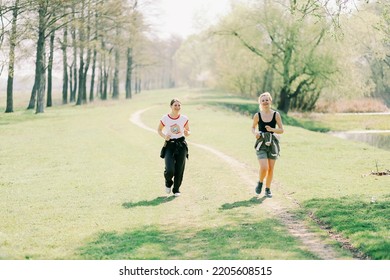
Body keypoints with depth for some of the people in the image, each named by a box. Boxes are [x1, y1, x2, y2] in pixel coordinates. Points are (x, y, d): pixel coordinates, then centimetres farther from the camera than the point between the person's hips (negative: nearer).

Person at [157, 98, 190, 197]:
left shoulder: (184, 118, 1)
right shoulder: (165, 118, -3)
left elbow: (188, 132, 11)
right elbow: (159, 130, 11)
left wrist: (187, 133, -13)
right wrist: (164, 136, -8)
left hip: (181, 144, 2)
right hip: (170, 145, -1)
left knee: (179, 169, 0)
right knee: (170, 170, -13)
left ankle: (176, 189, 19)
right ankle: (168, 182, 21)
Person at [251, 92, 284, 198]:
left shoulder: (276, 115, -4)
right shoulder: (257, 116, -4)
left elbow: (281, 130, 0)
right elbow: (253, 127, 12)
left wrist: (272, 129, -18)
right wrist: (255, 133, -10)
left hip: (272, 143, 1)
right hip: (261, 144, -1)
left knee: (271, 169, 6)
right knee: (264, 168, -15)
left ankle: (268, 189, 24)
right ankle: (260, 183, 16)